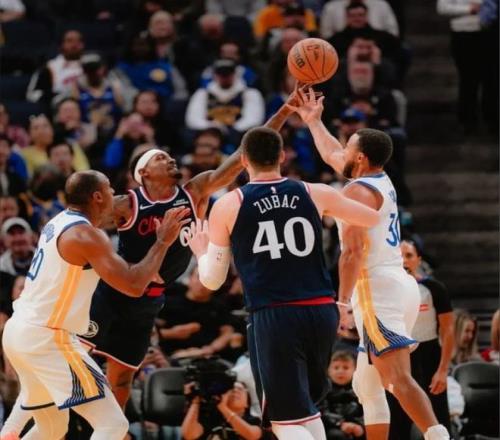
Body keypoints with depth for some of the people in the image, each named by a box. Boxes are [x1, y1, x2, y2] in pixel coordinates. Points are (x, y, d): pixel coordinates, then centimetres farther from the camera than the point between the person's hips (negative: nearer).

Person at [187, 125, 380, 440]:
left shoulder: (228, 206, 1)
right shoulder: (315, 194, 8)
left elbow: (212, 280, 8)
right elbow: (373, 218, 24)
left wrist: (201, 253, 30)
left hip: (274, 317, -4)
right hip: (322, 311, 4)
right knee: (306, 406, 24)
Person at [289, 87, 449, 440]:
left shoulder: (357, 191, -9)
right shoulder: (382, 182, 18)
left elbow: (353, 252, -19)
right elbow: (332, 155, 37)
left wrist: (343, 301, -20)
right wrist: (314, 122, 48)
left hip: (378, 290, -10)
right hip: (398, 284, 10)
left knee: (399, 380, -21)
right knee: (368, 386, 15)